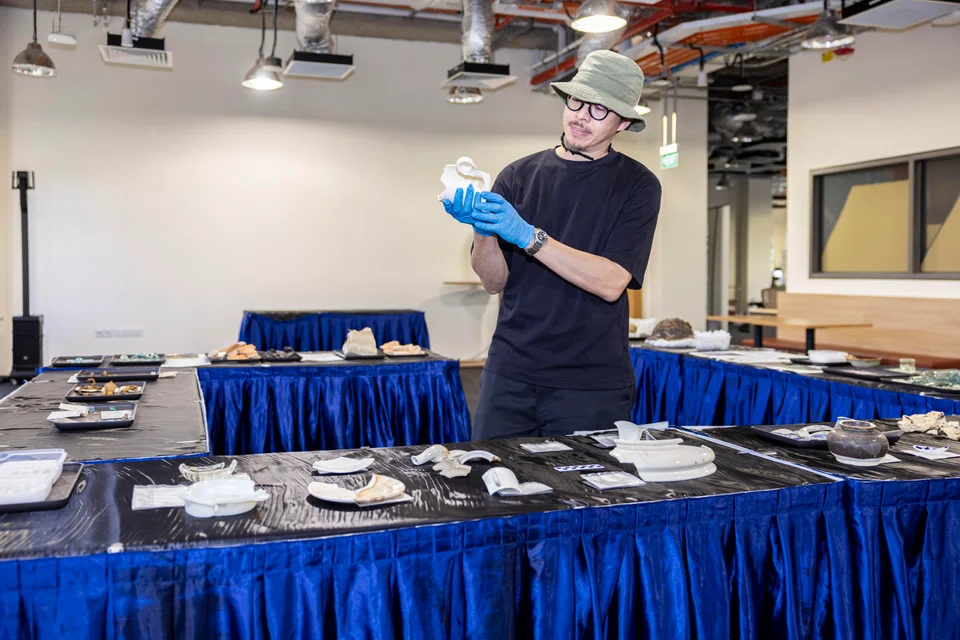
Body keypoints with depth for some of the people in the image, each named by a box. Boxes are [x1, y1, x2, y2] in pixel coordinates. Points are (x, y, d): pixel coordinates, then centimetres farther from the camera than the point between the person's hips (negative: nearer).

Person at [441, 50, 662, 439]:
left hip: (591, 383, -2)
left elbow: (611, 283, -13)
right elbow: (494, 281, 2)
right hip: (510, 374, 2)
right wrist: (482, 231, -18)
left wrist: (528, 236, -21)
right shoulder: (518, 176, 7)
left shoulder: (637, 185, 0)